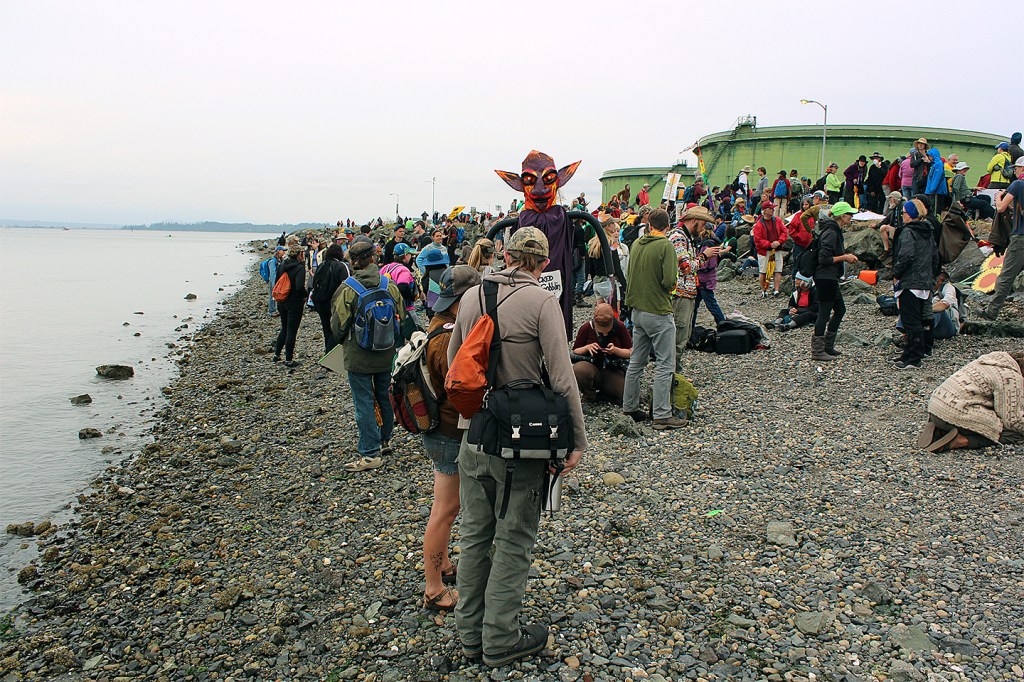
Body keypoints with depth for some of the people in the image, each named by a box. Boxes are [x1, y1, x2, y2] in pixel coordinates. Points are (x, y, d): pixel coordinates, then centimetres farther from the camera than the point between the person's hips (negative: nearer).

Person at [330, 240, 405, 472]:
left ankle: (371, 454, 5)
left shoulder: (347, 289, -14)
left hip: (358, 357, -4)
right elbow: (401, 316, 5)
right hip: (386, 355, 4)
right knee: (384, 396, 20)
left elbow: (338, 325, -7)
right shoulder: (390, 285, -5)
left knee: (364, 403, 2)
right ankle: (384, 441, 36)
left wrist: (345, 342, 15)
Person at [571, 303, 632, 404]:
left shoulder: (619, 326, -3)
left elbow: (630, 352, 1)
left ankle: (603, 393, 10)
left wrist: (615, 350, -18)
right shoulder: (586, 327, -5)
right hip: (591, 366, -1)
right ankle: (589, 395, -4)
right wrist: (587, 347, -17)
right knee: (578, 370, -38)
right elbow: (575, 351, 4)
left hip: (613, 370, 1)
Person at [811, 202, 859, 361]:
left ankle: (828, 346, 24)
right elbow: (824, 258, -23)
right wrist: (844, 257, -14)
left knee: (840, 309, 17)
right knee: (824, 313, -5)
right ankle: (818, 351, 2)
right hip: (825, 278, -11)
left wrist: (846, 256, 10)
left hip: (830, 278, 11)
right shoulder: (831, 232, -17)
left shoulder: (835, 230, 15)